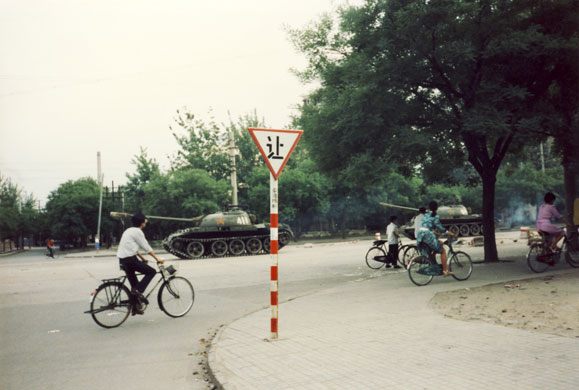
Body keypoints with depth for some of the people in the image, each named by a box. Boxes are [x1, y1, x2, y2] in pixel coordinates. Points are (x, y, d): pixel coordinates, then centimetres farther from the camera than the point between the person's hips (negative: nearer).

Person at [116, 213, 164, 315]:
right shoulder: (137, 231, -8)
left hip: (123, 260, 10)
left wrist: (142, 258, 27)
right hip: (130, 259, -10)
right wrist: (157, 259, -5)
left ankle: (136, 307, 18)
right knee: (151, 271, -3)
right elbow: (146, 247, -9)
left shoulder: (129, 231, 21)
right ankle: (138, 291, -13)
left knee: (134, 285, 16)